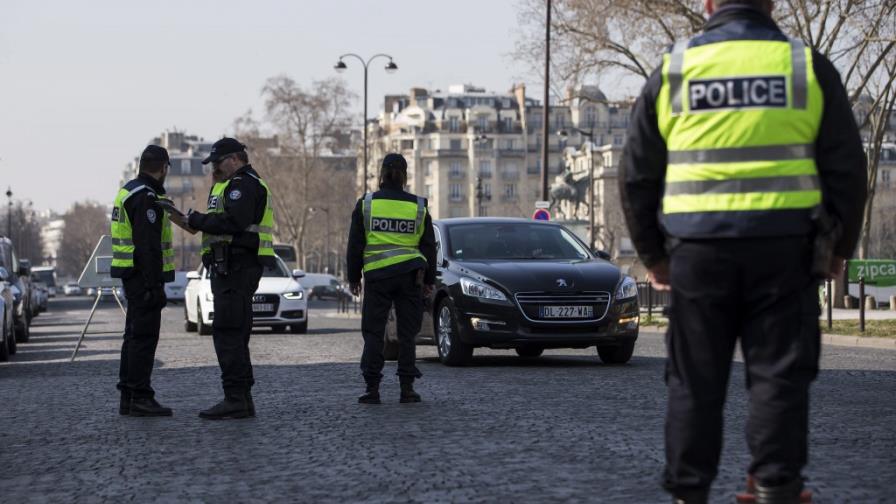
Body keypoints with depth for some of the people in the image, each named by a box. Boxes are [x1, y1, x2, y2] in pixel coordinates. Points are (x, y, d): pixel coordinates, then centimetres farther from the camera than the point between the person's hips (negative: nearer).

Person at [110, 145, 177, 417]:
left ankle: (128, 397, 16)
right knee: (144, 336, -9)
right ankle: (140, 398, -9)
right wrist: (155, 286, -23)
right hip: (145, 275, -10)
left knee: (135, 335, 13)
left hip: (132, 275, 10)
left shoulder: (128, 191, 15)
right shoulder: (146, 197, -17)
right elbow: (148, 246, -22)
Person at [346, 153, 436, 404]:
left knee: (373, 333, 4)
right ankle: (407, 388, 4)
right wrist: (429, 280, 17)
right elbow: (429, 247, 10)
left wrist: (353, 277, 10)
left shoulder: (366, 204, 0)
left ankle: (372, 389, -2)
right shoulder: (418, 206, 5)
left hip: (376, 275, -1)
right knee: (407, 333, 7)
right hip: (410, 275, 1)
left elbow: (355, 245, 3)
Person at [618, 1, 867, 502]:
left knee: (694, 383, 8)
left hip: (697, 251, 1)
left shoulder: (671, 72, 7)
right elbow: (846, 168, 5)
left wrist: (653, 253, 19)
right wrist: (838, 248, 15)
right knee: (779, 377, 3)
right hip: (784, 249, -1)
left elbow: (637, 175, 10)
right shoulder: (808, 67, 3)